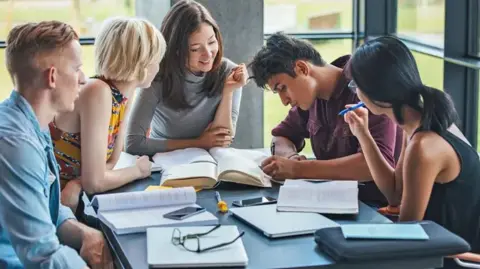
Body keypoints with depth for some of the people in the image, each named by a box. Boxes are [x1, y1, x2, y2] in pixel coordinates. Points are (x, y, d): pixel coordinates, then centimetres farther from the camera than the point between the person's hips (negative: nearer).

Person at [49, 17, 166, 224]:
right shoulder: (98, 93, -24)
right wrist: (137, 170, -8)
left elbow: (109, 162, 5)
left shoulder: (123, 93, 1)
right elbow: (94, 181, -26)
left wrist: (75, 186, -15)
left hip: (71, 201, 7)